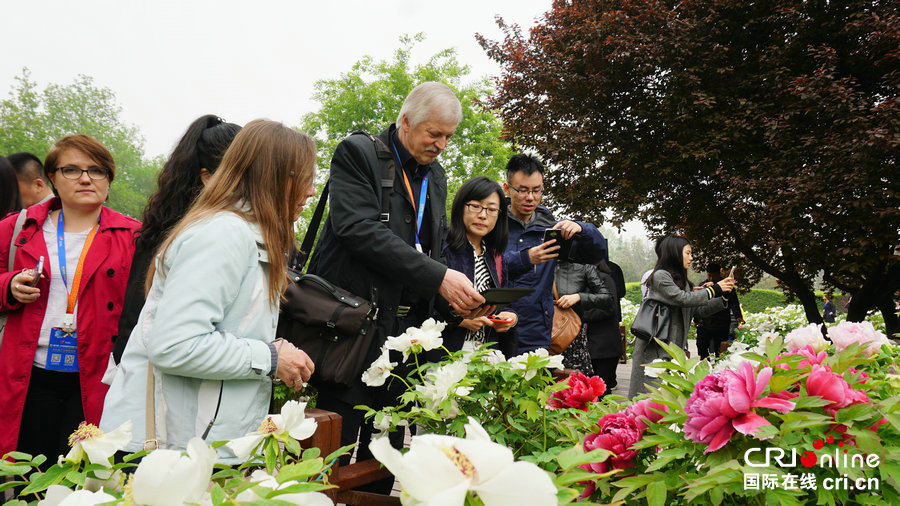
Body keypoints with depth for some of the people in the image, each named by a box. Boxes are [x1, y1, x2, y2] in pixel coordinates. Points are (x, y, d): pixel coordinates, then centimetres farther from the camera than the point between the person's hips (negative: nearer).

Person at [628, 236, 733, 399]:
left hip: (675, 347, 8)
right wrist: (713, 290, -10)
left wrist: (723, 298, 5)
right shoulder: (660, 276, -7)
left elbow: (699, 309, 16)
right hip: (655, 348, -8)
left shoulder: (682, 280, 18)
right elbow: (682, 299, -17)